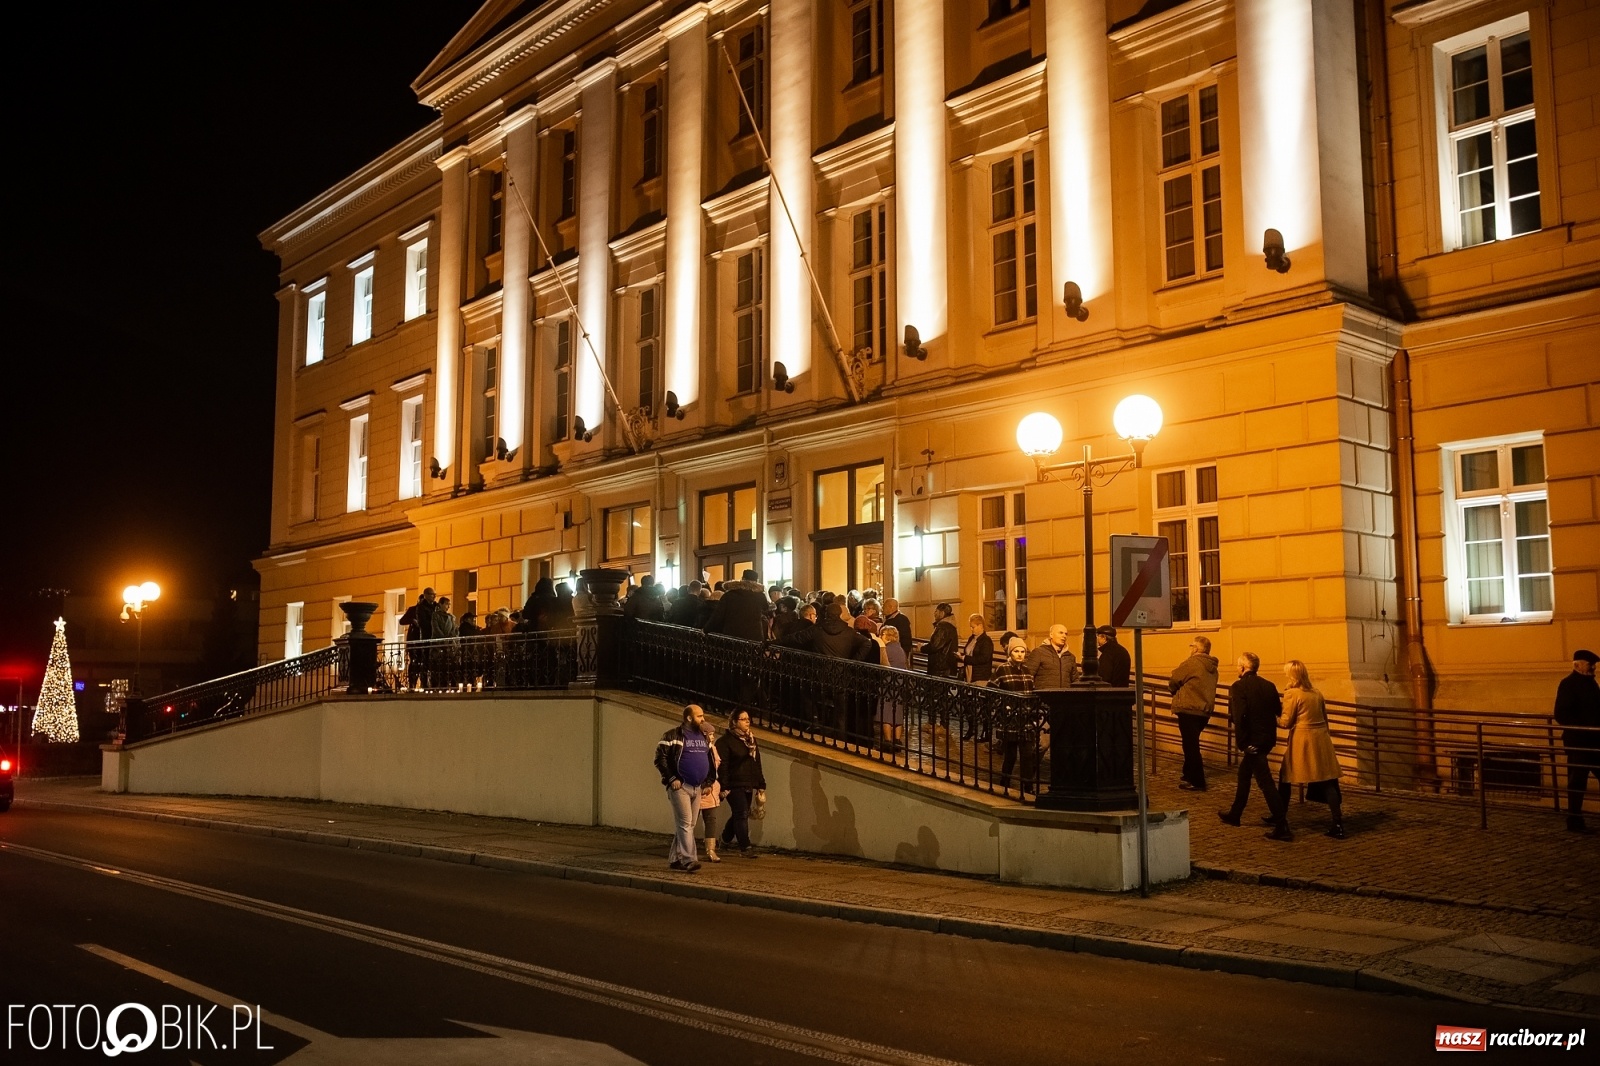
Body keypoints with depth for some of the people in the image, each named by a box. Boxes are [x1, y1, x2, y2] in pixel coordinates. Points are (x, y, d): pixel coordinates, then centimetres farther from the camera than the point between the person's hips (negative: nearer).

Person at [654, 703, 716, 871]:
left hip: (696, 788, 7)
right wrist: (671, 779, -16)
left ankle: (675, 859, 20)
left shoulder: (703, 737, 14)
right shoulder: (673, 736, -8)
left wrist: (710, 780, 12)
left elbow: (711, 760, 23)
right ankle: (689, 860, -16)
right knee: (685, 823, -13)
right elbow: (660, 758, -11)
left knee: (689, 825, 10)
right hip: (679, 787, -7)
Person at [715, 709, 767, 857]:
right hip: (734, 785, -7)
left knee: (738, 815, 15)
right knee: (742, 814, -12)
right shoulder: (725, 741, -8)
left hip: (748, 785, 7)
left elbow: (757, 764, 19)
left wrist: (761, 784, 15)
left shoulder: (751, 740, 16)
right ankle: (745, 847, -12)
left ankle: (726, 840, 35)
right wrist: (723, 787, -18)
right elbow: (722, 766, -13)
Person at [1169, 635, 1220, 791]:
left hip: (1188, 709, -8)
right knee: (1192, 744, 21)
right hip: (1204, 710, 8)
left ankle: (1197, 782, -3)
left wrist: (1176, 691, 13)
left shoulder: (1191, 663, -13)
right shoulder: (1212, 667, 12)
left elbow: (1173, 681, -8)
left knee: (1190, 745, -3)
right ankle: (1189, 775, 31)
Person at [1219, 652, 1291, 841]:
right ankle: (1234, 814, 38)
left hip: (1252, 741, -8)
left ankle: (1282, 827, -9)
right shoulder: (1268, 685, 6)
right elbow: (1278, 710, 5)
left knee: (1265, 782, -6)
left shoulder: (1238, 687, -14)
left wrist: (1242, 743, -16)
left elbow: (1239, 717, -22)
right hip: (1267, 739, 8)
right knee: (1244, 774, 24)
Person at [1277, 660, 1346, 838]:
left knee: (1285, 778, 11)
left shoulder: (1292, 693, -9)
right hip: (1321, 739, 6)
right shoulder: (1317, 693, 10)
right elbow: (1324, 718, 16)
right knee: (1327, 782, 2)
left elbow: (1286, 722, -9)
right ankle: (1338, 825, -4)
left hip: (1302, 741, -6)